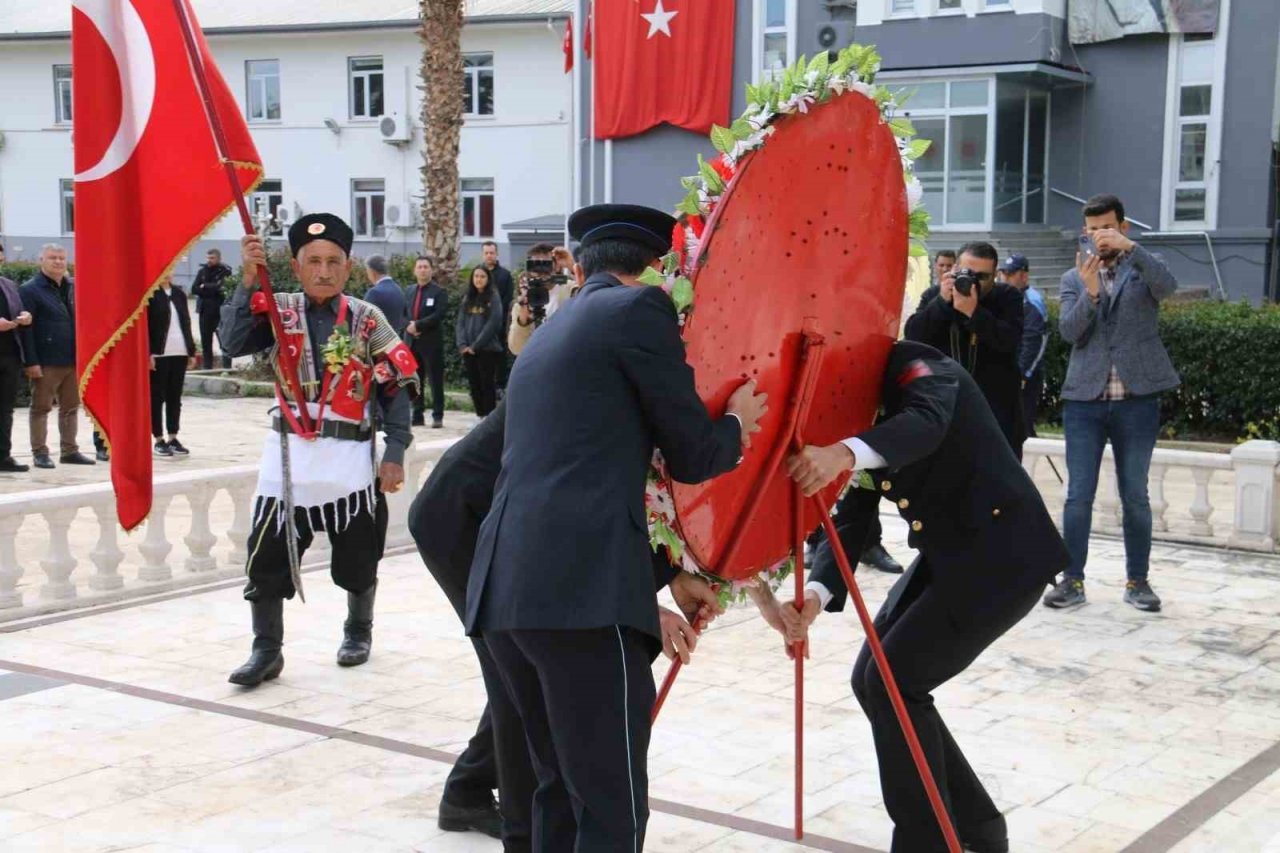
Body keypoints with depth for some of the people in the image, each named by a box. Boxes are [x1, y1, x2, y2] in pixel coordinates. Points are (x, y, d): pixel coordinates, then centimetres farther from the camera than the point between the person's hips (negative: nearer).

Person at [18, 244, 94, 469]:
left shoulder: (73, 288, 12)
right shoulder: (30, 290, -6)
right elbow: (26, 328, -11)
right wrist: (31, 362, -17)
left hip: (73, 361, 6)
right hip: (45, 363, -6)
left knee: (71, 407, 11)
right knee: (41, 408, 3)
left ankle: (69, 450, 19)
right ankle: (40, 452, 8)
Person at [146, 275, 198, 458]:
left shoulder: (179, 293, 13)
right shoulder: (150, 293, -4)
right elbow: (144, 325, -9)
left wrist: (192, 351, 11)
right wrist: (148, 353, -15)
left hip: (179, 353, 5)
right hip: (158, 353, -5)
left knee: (175, 397, 8)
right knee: (157, 397, 1)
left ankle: (173, 438, 14)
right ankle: (159, 440, 6)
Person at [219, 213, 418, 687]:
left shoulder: (367, 320, -1)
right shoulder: (279, 310, 2)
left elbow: (396, 389, 0)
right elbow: (234, 342, -15)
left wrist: (394, 454, -5)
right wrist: (249, 279, -22)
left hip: (350, 458, -1)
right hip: (288, 456, 1)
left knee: (358, 557, 12)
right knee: (267, 555, -2)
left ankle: (358, 631, 37)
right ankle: (267, 650, 12)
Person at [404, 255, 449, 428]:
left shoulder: (439, 292, -2)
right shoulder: (410, 292, 15)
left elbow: (438, 316, -13)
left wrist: (418, 325, -15)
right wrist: (408, 326, -7)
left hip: (431, 343, -5)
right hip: (412, 342, 5)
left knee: (435, 381, -2)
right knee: (415, 381, 7)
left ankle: (437, 416, 2)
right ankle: (418, 415, 13)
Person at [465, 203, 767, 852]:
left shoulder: (550, 333, 27)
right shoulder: (640, 307, 3)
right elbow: (693, 456, 5)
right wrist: (738, 423, 25)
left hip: (504, 587, 9)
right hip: (581, 589, -9)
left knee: (562, 789, 19)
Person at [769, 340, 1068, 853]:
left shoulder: (910, 366, -10)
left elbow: (927, 421, -34)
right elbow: (850, 521, 1)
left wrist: (844, 454, -53)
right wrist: (815, 594, -18)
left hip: (1003, 552, -9)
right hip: (947, 555, 9)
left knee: (895, 682, -13)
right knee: (873, 680, 7)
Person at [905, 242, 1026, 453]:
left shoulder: (1007, 297, 3)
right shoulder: (934, 296, 7)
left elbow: (1011, 340, -15)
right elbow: (913, 335, -7)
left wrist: (973, 312, -26)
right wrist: (942, 301, -17)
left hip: (997, 411, -1)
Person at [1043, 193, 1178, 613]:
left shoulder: (1143, 268, 5)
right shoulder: (1073, 279, 10)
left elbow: (1168, 285, -18)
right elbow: (1068, 331, -5)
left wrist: (1129, 248, -28)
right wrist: (1090, 292, -21)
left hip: (1136, 401, -1)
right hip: (1084, 400, 1)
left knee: (1135, 496, 6)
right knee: (1078, 495, 0)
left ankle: (1137, 580, 15)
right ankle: (1073, 579, 6)